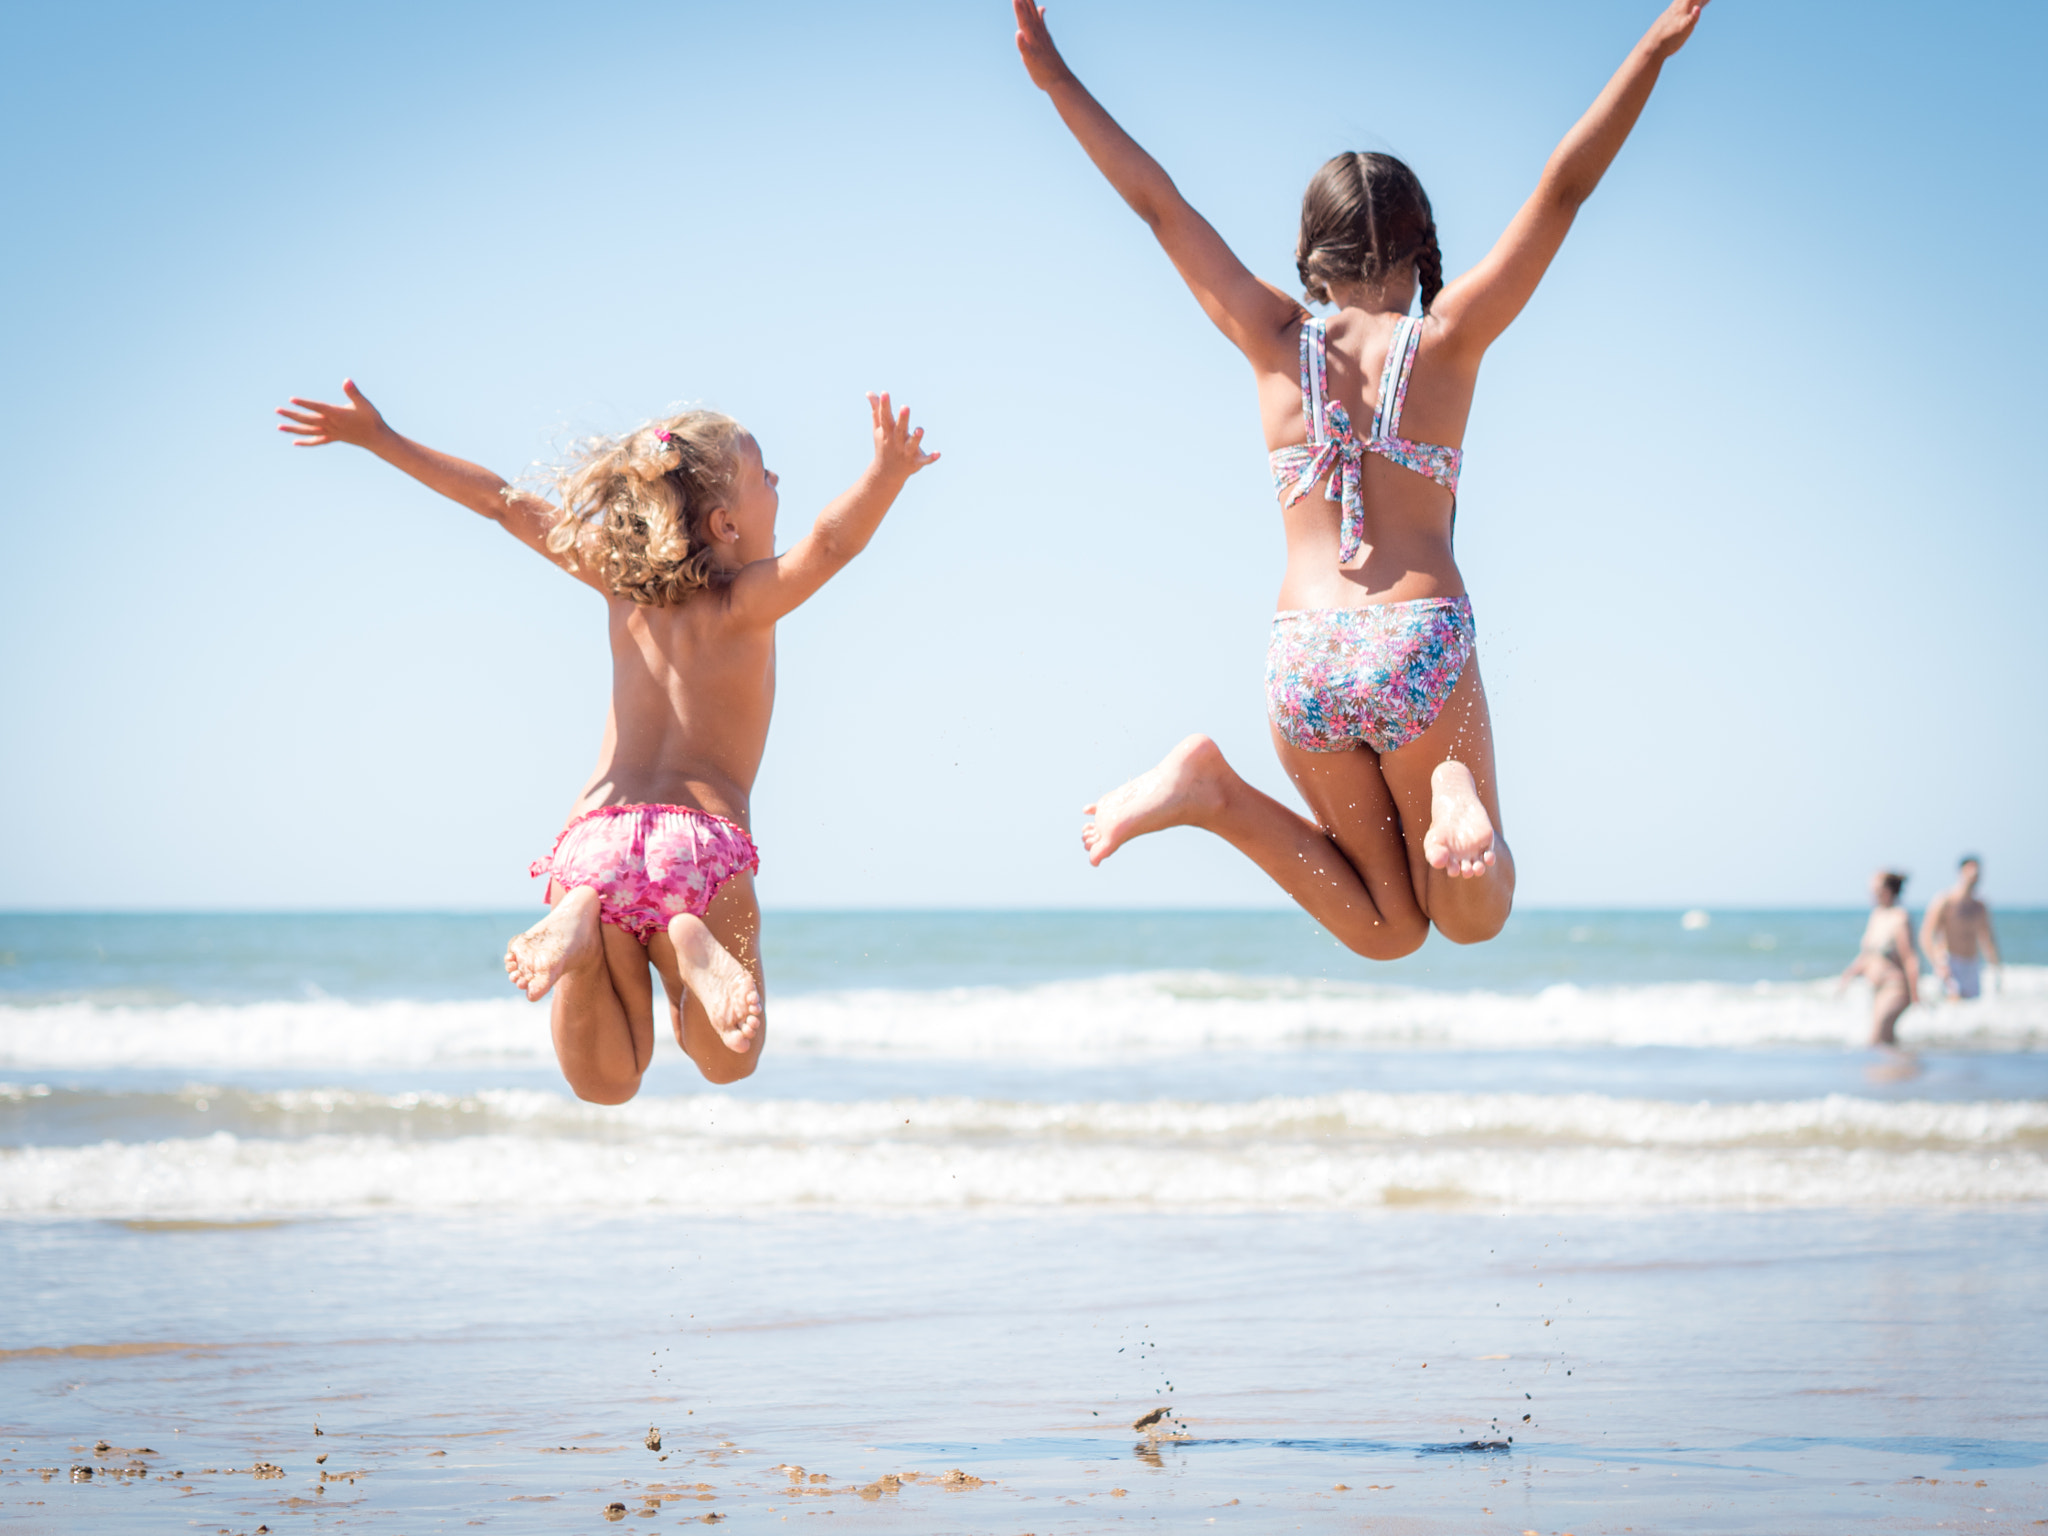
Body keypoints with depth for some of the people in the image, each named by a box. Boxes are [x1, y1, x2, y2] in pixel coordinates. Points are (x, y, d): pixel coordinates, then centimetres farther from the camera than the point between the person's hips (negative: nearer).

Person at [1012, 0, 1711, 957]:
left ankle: (1215, 794, -9)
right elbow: (1563, 189, 0)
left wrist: (1055, 78, 14)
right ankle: (1456, 802, -24)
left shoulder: (1278, 342, 7)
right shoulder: (1448, 338, 2)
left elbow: (1157, 202, 11)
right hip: (1422, 646, -3)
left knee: (1388, 930, 15)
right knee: (1473, 918, 11)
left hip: (1304, 657, 3)